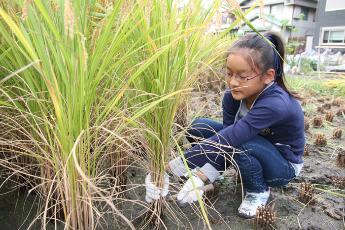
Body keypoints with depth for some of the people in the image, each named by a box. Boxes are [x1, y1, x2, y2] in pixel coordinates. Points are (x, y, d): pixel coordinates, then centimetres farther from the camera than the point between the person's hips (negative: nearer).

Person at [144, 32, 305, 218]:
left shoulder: (276, 104, -36)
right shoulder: (233, 96, -16)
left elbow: (228, 140, -45)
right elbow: (227, 144, -16)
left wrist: (170, 167, -44)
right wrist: (201, 177, -30)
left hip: (284, 166, -5)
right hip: (254, 148, 6)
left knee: (236, 142, -37)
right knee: (199, 127, -13)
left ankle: (259, 191, -6)